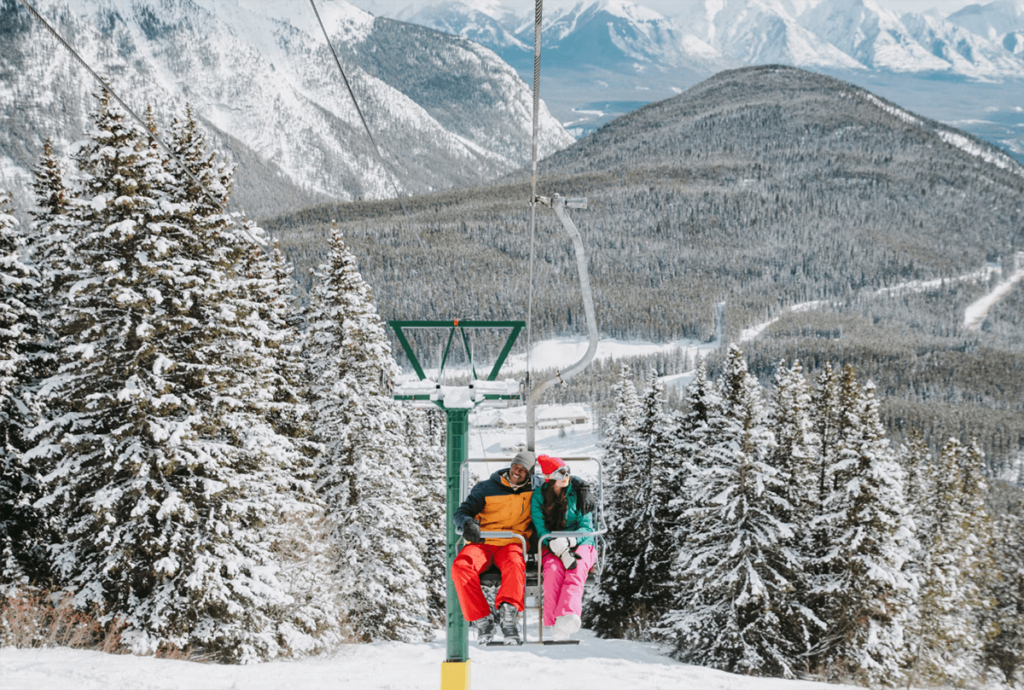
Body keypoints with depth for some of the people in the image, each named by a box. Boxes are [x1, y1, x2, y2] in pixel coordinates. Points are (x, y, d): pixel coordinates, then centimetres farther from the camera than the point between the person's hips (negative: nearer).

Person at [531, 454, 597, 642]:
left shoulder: (578, 494, 4)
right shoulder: (539, 497, 4)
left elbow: (586, 528, -2)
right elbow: (541, 531, -5)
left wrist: (568, 541, -24)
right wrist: (561, 552, -22)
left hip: (581, 544, 0)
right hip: (552, 548, 0)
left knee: (577, 569, -35)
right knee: (554, 569, -35)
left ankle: (568, 615, -57)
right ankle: (554, 620, -45)